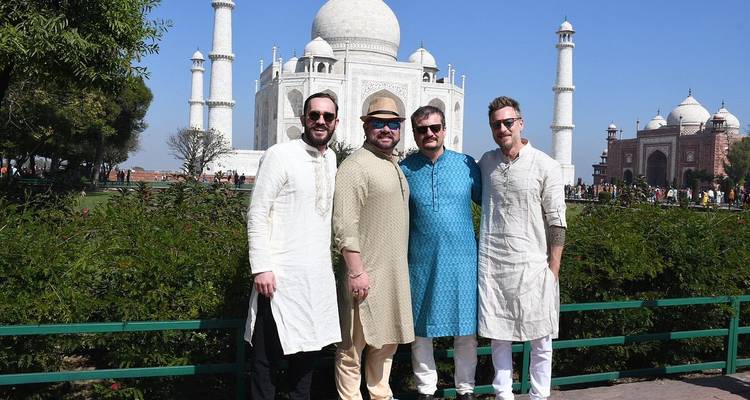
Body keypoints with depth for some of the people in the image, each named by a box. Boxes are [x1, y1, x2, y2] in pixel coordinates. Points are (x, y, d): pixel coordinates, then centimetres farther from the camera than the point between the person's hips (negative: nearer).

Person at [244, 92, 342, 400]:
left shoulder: (331, 159, 10)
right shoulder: (280, 155, -10)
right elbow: (257, 214, -12)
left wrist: (331, 257, 15)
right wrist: (261, 267, -17)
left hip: (319, 273, 7)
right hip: (282, 274, -6)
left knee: (308, 346, 16)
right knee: (268, 351, 2)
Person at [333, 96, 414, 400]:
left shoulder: (395, 166, 16)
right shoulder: (355, 166, -12)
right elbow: (345, 225, -19)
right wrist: (356, 271, -22)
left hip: (395, 273, 9)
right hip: (366, 274, -9)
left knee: (387, 341, 18)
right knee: (354, 345, 1)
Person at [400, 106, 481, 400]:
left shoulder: (467, 165, 2)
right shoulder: (405, 169, 2)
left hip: (462, 259, 0)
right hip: (421, 262, 0)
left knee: (466, 330, 8)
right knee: (421, 331, 9)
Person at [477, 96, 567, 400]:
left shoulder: (546, 167, -5)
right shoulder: (486, 162, 7)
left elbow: (557, 223, -5)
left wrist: (553, 269, -8)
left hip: (532, 265, -3)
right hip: (491, 264, 3)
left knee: (541, 340, 7)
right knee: (498, 336, 11)